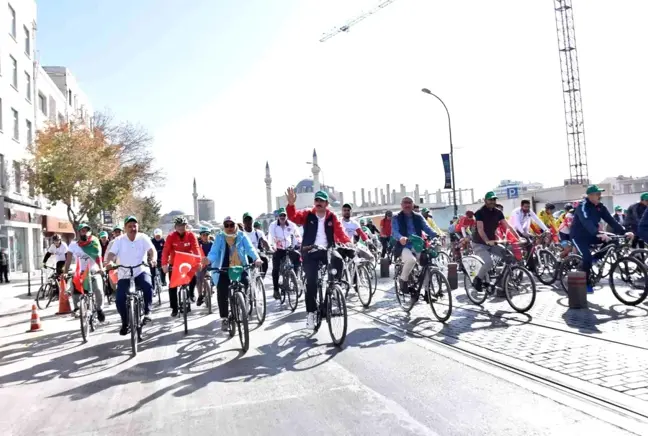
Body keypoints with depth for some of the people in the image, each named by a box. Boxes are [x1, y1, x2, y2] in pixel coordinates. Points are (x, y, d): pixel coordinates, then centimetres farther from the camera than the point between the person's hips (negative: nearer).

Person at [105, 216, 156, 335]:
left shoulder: (143, 238, -4)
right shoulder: (119, 241, 0)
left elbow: (152, 250, -16)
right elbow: (111, 254, -9)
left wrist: (153, 259, -37)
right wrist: (110, 262, -32)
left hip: (141, 271, -2)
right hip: (124, 274, 2)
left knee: (148, 286, -33)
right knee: (119, 300, -8)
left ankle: (147, 312, -13)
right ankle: (125, 324, 15)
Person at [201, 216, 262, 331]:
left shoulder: (242, 236, 1)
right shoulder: (219, 237, -1)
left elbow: (250, 248, -12)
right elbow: (214, 252, -12)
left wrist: (256, 258, -33)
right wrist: (208, 260, -36)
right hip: (223, 270, 0)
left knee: (245, 284, -21)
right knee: (222, 295, -6)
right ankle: (224, 318, 9)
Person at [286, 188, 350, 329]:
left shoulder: (332, 217, 5)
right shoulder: (307, 214, 3)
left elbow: (340, 232, -3)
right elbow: (293, 217, -11)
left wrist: (348, 243, -21)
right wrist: (291, 204, -31)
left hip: (327, 250, 1)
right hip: (310, 251, 0)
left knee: (338, 260, -32)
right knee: (311, 282, -7)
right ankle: (311, 312, 5)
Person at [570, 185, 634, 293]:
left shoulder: (600, 207, -1)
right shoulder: (583, 206, -22)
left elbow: (610, 220, -6)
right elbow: (586, 222, -37)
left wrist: (623, 232, -20)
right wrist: (598, 234, -51)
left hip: (590, 235, 7)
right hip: (578, 236, -7)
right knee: (587, 257, -22)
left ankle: (594, 258, 6)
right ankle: (586, 284, -5)